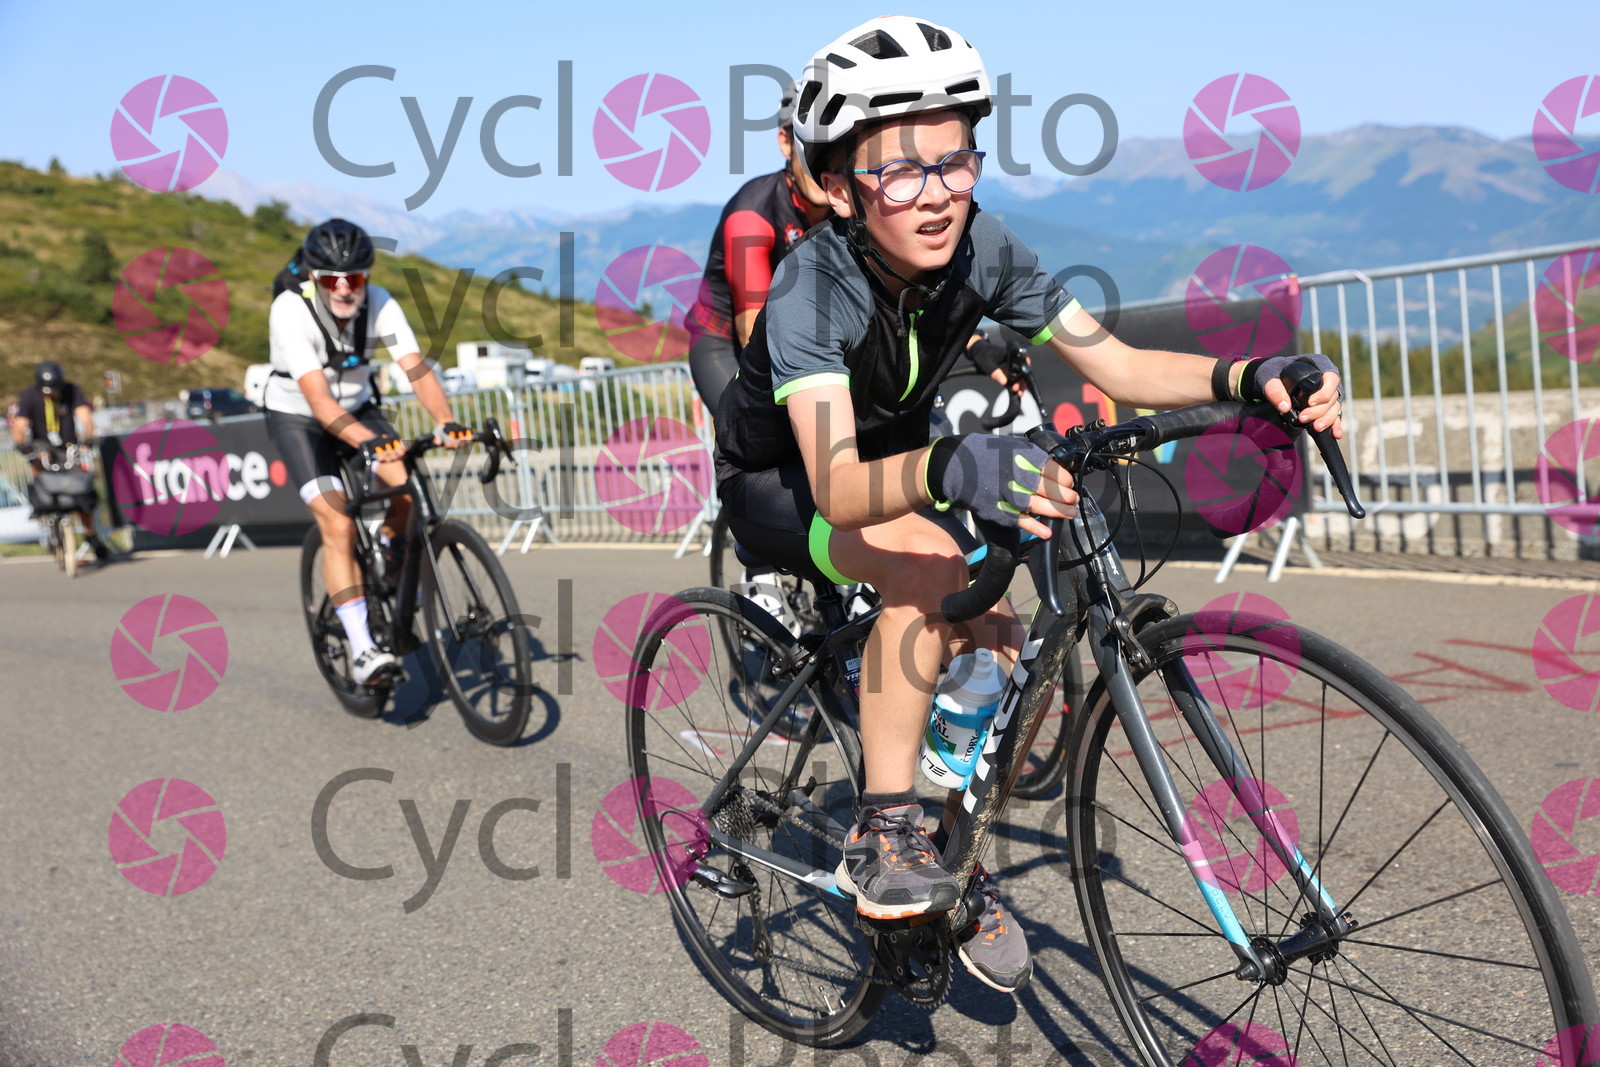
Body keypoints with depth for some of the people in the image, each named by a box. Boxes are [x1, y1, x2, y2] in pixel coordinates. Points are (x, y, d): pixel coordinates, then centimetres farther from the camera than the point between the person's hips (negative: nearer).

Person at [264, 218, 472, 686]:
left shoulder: (380, 304, -20)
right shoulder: (290, 311, -30)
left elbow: (416, 369, -30)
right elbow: (317, 397, -41)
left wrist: (446, 422, -49)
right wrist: (368, 442, -56)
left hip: (358, 407, 4)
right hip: (297, 418, -4)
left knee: (409, 490, -20)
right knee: (338, 526, -19)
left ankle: (388, 554, 14)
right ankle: (362, 651, -16)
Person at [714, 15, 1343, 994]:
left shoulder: (984, 249, -18)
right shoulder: (809, 291, -32)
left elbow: (1115, 366, -18)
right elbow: (837, 486, -45)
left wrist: (1251, 378, -36)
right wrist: (948, 470, -66)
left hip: (894, 465, 5)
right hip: (775, 486, -5)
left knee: (1007, 653, -12)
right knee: (930, 564, -36)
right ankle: (884, 830, -24)